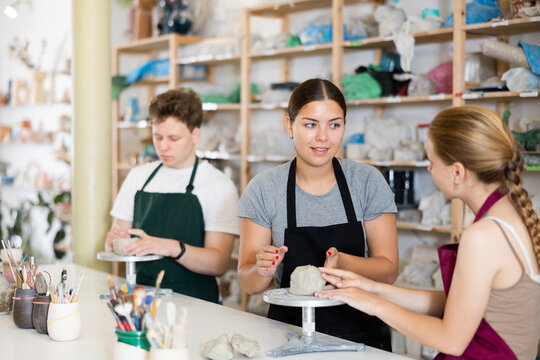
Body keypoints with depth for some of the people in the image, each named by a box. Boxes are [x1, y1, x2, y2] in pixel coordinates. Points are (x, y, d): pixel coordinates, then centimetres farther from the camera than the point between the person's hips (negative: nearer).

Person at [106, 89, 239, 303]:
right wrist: (115, 241, -3)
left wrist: (173, 248, -24)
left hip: (193, 301, -3)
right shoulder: (138, 177, 14)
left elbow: (219, 263, -9)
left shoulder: (219, 185, -2)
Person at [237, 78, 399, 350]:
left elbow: (389, 270, 1)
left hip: (360, 334, 0)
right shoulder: (263, 190, 2)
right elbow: (248, 284, 5)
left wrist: (342, 263, -17)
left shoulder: (368, 182, 2)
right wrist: (264, 271, -17)